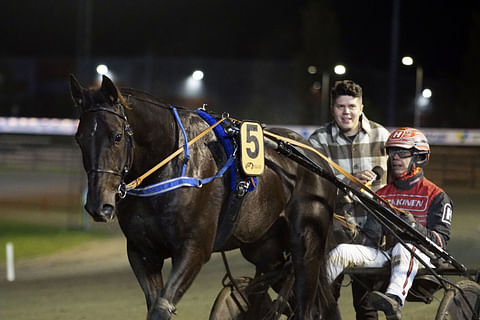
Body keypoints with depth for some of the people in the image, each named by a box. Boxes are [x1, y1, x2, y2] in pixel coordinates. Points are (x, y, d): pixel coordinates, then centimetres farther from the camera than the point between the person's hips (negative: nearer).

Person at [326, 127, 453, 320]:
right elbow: (370, 235, 21)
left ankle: (395, 299, -69)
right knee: (341, 252, -20)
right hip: (384, 252, 5)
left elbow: (440, 240, -3)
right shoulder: (382, 194, 24)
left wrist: (415, 227, -21)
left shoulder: (436, 196, 8)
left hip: (421, 254, -5)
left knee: (404, 247, -42)